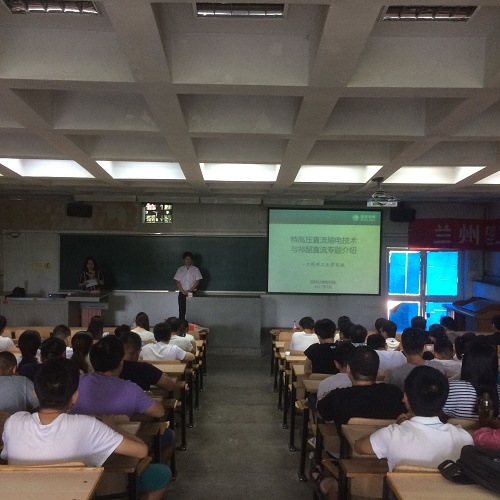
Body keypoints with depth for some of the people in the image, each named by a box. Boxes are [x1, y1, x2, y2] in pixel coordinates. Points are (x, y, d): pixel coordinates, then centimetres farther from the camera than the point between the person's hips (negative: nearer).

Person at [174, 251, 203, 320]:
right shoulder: (180, 270, 5)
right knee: (182, 311, 1)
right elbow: (177, 282, 2)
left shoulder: (196, 269, 2)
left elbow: (197, 282, -1)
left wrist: (190, 290, -12)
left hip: (192, 293, -1)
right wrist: (183, 292, -9)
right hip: (182, 293, 1)